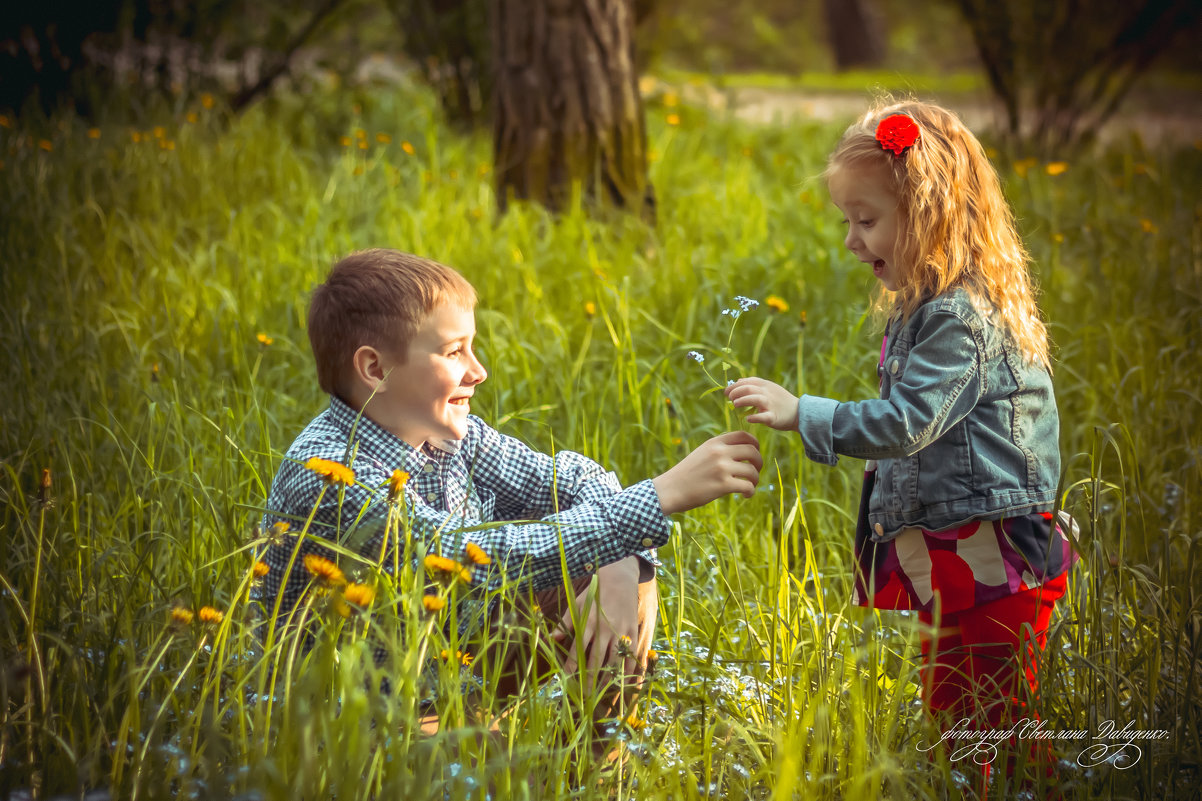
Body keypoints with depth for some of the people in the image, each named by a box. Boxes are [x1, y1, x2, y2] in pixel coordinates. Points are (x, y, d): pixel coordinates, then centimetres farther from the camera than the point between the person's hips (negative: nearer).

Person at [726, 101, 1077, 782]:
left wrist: (802, 413, -24)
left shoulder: (960, 317, -19)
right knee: (949, 719, 16)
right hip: (952, 562, 10)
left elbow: (905, 423, -26)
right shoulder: (924, 308, 13)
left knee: (993, 724, -4)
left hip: (994, 564, -10)